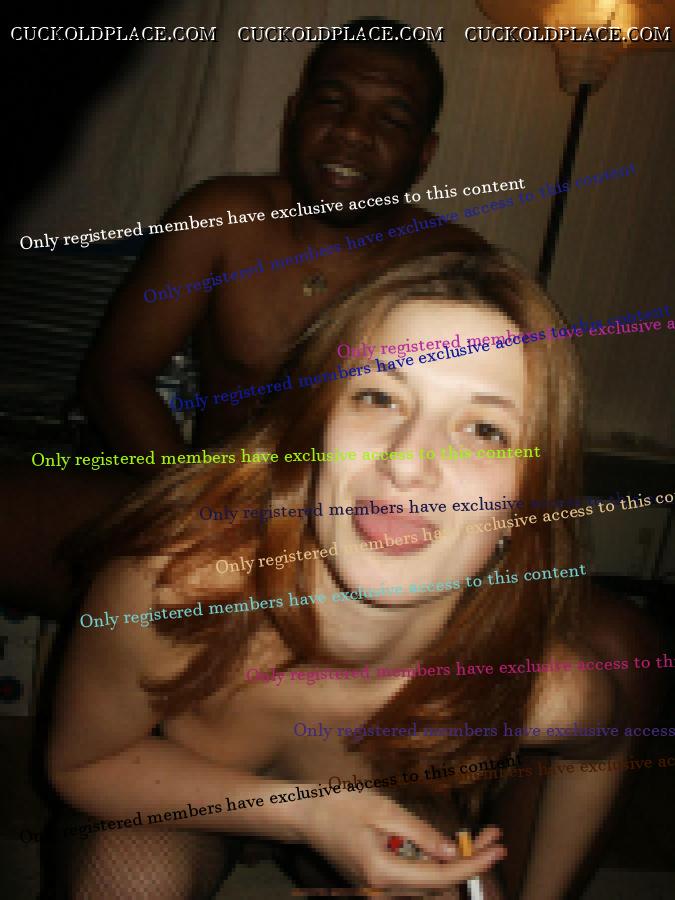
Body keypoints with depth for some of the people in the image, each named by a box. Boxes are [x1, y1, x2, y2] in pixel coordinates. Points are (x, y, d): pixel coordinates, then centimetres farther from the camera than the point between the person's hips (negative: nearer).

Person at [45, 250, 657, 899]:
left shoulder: (549, 690, -32)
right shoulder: (166, 584, -38)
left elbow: (601, 749, -6)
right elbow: (80, 764, -19)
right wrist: (304, 811, -31)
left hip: (396, 815, 2)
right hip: (168, 793, -1)